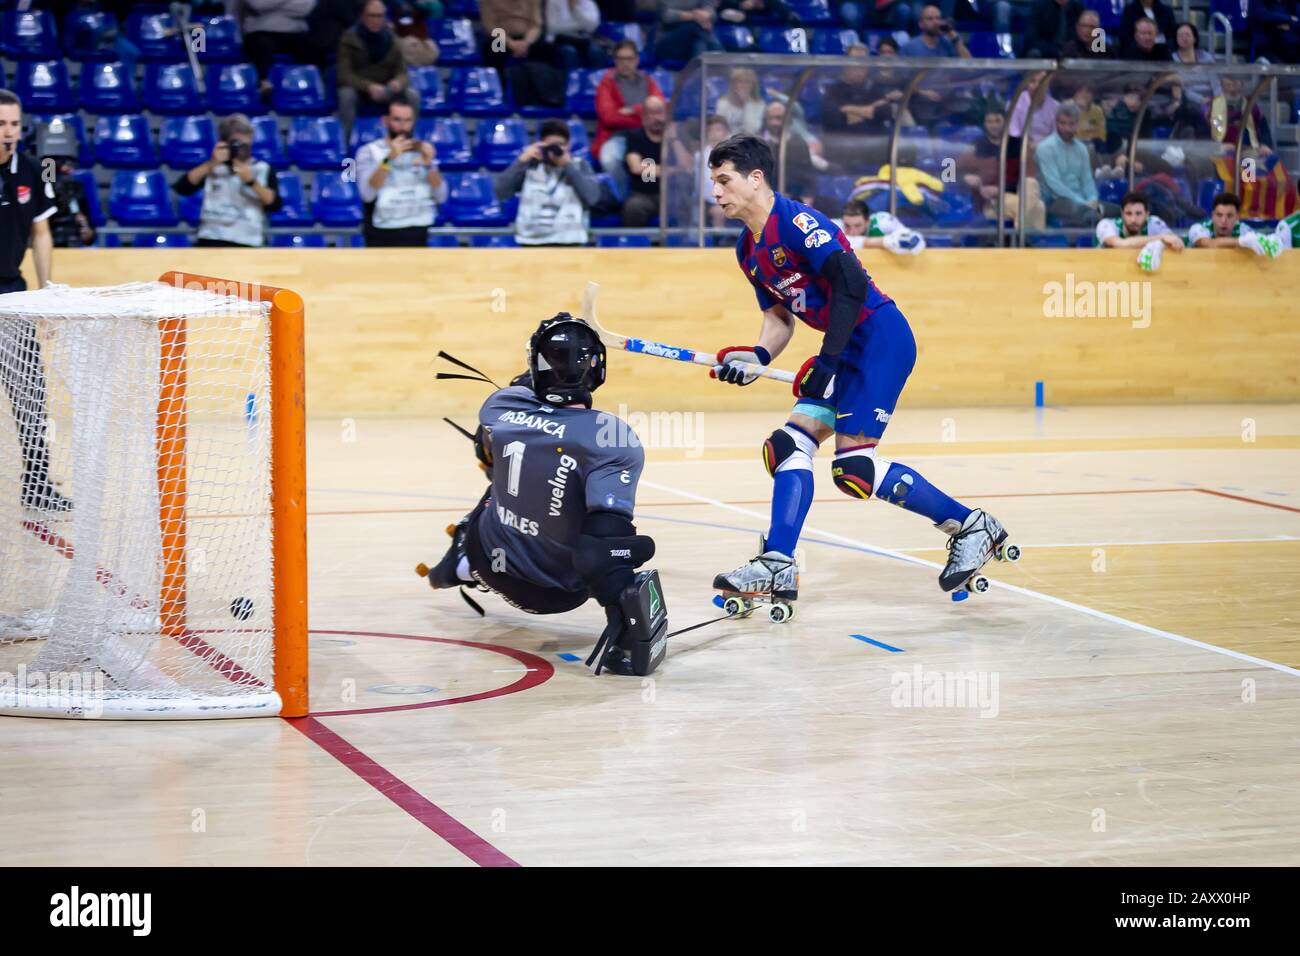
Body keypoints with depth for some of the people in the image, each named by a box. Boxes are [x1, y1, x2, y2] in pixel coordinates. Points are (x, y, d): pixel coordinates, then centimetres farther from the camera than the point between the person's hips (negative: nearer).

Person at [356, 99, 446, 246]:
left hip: (416, 234, 3)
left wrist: (429, 164, -15)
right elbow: (368, 193, -17)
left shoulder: (423, 151, 9)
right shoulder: (370, 151, -1)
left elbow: (441, 196, 0)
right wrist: (389, 159, -25)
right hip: (382, 236, -3)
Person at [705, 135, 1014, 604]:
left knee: (854, 468, -14)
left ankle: (970, 526, -2)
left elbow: (852, 284, -24)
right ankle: (777, 568, -1)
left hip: (881, 337, -9)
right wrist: (756, 357, -2)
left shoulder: (796, 220, -16)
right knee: (791, 443, -1)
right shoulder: (748, 251, 13)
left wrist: (826, 361, -24)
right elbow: (779, 317, 18)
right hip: (847, 349, 10)